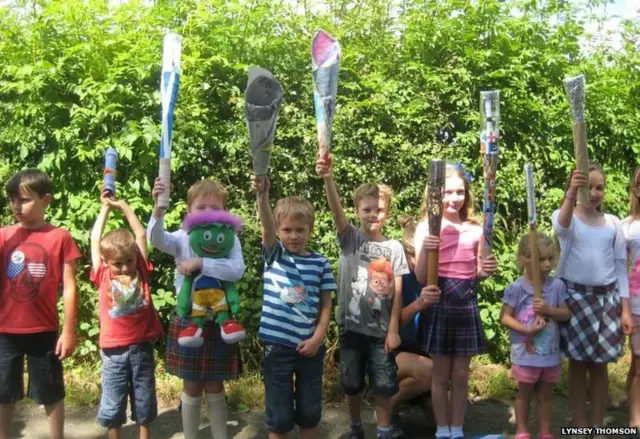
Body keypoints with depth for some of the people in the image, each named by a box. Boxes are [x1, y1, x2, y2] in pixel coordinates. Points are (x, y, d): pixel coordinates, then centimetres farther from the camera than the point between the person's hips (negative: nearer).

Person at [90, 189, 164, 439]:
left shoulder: (140, 271, 2)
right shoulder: (103, 276, 0)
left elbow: (141, 236, 7)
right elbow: (95, 240, 3)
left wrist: (124, 206, 11)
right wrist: (106, 208, 10)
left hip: (142, 347, 1)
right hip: (114, 350, -1)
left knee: (144, 400, 13)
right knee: (112, 403, 9)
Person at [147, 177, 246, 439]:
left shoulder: (230, 240, -5)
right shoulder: (183, 238, -4)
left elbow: (237, 271, -23)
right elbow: (156, 239, -24)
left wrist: (200, 263, -29)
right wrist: (158, 210, -40)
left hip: (218, 323, 0)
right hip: (188, 322, 0)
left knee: (215, 388, 13)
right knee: (192, 389, 13)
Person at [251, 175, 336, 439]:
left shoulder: (320, 263, 0)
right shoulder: (274, 255, -3)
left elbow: (326, 305, 2)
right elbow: (266, 225, -22)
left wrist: (317, 338, -8)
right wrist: (262, 195, -39)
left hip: (310, 346, 1)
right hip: (277, 346, -1)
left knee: (310, 408, 14)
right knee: (279, 412, 8)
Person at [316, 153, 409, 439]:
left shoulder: (394, 248, 0)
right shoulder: (350, 238, -4)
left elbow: (397, 291, -1)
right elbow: (336, 211, -24)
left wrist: (394, 329, -5)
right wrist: (328, 180, -42)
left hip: (381, 328, 0)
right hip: (351, 325, 0)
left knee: (384, 384, 9)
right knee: (352, 382, 13)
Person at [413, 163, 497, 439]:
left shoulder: (475, 230, 5)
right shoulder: (426, 228, -4)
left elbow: (475, 275, 13)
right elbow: (420, 277, -9)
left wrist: (486, 270, -8)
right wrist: (425, 249, -25)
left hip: (466, 305, 3)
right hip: (439, 304, -3)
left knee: (461, 375, 11)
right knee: (441, 375, 8)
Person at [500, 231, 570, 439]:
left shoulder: (557, 285, -3)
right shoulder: (517, 288, -14)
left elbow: (566, 314, -1)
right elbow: (505, 317, -12)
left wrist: (549, 309, -20)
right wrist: (527, 330, -23)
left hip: (551, 353, 3)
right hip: (526, 353, -3)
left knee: (545, 395, 17)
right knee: (524, 394, 14)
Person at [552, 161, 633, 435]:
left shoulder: (613, 223, 7)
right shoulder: (566, 216, -2)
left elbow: (620, 266, 8)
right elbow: (561, 227, -29)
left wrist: (625, 308, 3)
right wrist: (571, 192, -47)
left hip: (607, 297, 3)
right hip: (575, 296, -2)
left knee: (600, 365, 7)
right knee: (578, 363, 5)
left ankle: (597, 425, 18)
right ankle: (579, 424, 16)